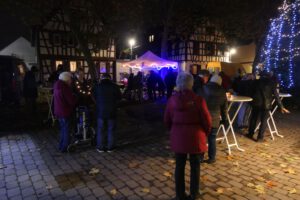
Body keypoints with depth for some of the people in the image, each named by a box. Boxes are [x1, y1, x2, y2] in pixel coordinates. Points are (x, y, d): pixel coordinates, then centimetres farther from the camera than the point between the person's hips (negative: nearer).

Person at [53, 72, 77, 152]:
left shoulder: (57, 87, 9)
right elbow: (72, 101, -21)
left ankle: (61, 146, 33)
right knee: (66, 130, 4)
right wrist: (75, 98, -1)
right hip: (65, 112, -9)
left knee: (63, 129, 22)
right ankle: (65, 148, 14)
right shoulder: (65, 88, -22)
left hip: (58, 112, 9)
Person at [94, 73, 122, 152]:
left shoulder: (97, 86, -5)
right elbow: (119, 97, 4)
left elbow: (94, 97, 9)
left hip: (101, 111, 0)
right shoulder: (114, 86, -7)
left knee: (100, 130, 10)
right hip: (111, 112, 0)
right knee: (111, 130, 9)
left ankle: (100, 147, 16)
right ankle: (110, 147, 15)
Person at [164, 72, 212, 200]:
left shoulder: (172, 99, -7)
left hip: (178, 137, 2)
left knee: (179, 166, 15)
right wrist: (205, 133, 10)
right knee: (195, 166, 16)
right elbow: (207, 120, -9)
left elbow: (167, 120, 1)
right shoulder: (198, 99, -16)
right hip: (195, 137, -2)